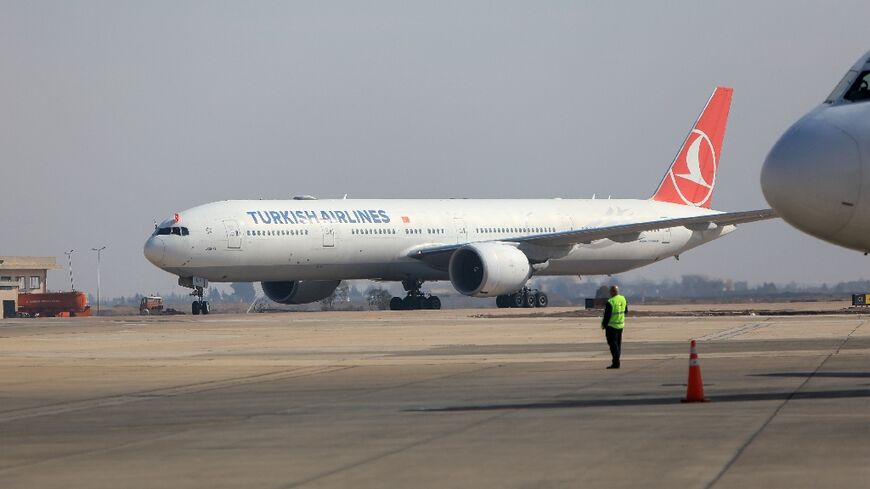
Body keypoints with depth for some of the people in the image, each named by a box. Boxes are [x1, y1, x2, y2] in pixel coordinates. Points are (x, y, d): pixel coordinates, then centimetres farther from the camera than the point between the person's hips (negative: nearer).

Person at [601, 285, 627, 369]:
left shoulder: (610, 302, -21)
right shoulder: (623, 299, 2)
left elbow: (607, 315, -19)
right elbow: (626, 311, 16)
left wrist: (604, 324, -6)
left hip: (611, 326, -7)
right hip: (620, 325, 7)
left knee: (612, 344, -5)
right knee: (618, 343, 14)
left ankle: (616, 363, -10)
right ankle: (616, 361, 20)